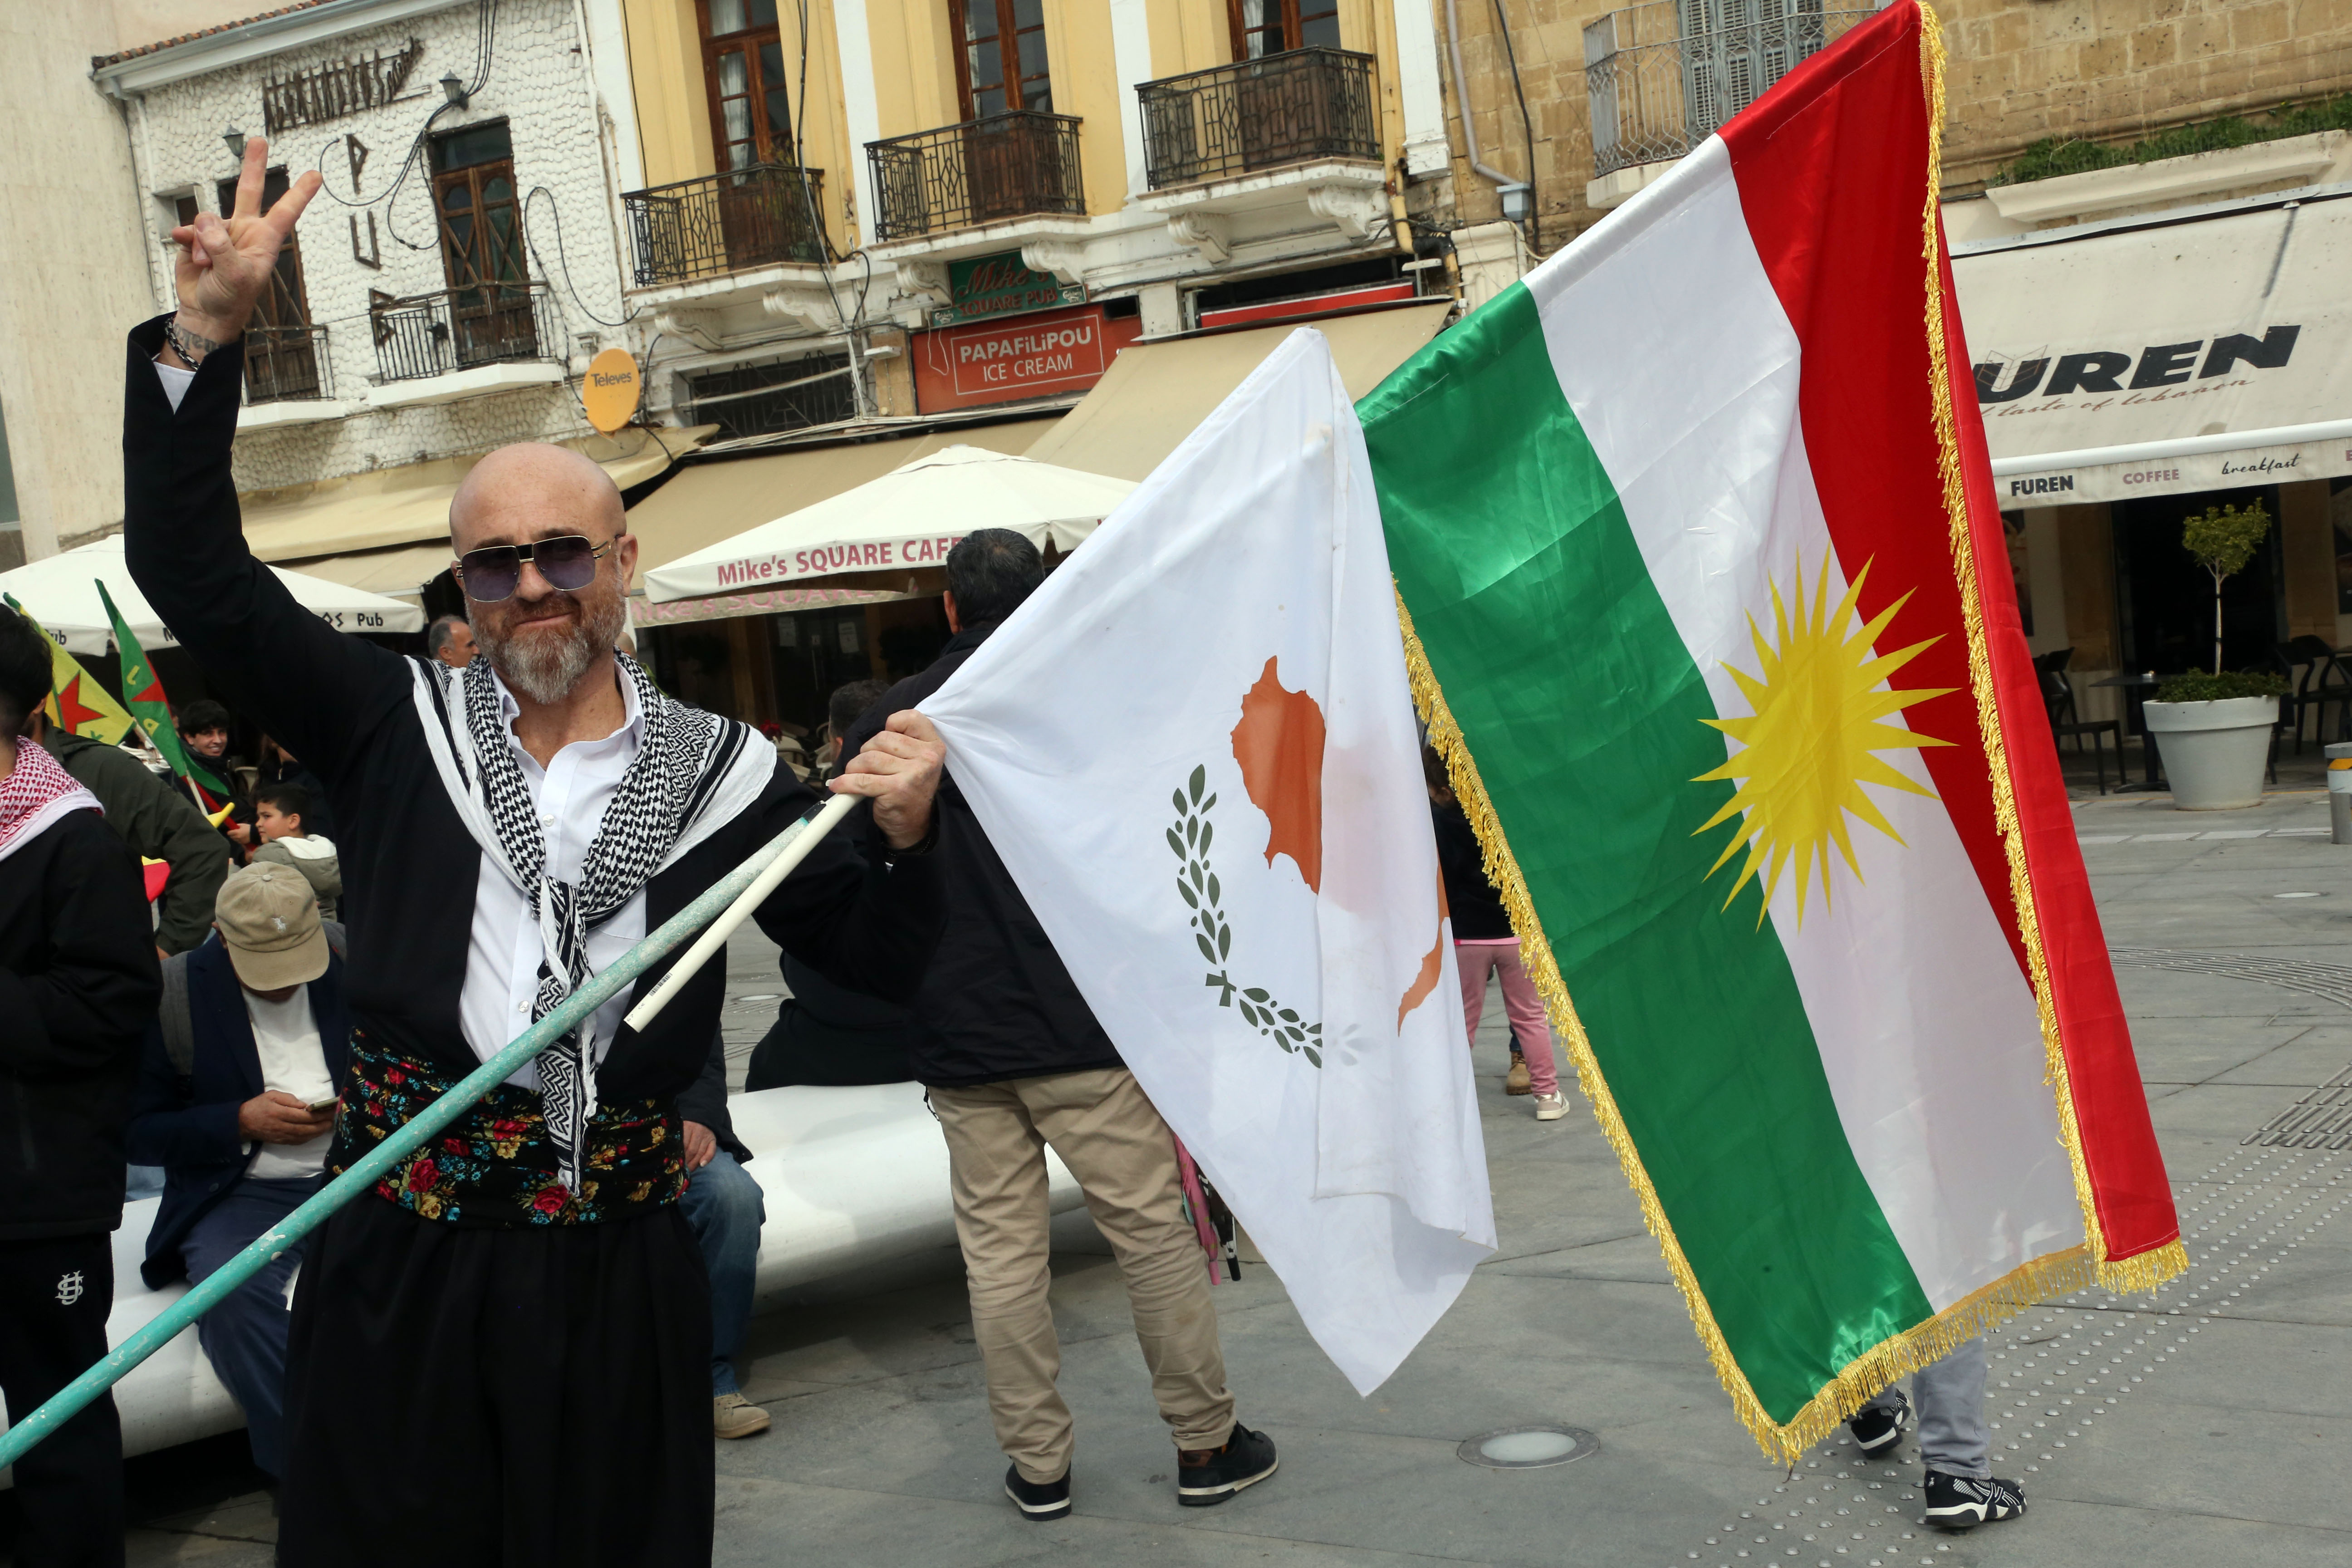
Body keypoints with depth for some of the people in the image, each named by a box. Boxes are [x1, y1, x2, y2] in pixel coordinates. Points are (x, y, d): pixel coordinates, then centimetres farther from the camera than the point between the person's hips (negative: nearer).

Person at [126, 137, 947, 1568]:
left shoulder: (720, 770, 2)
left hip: (617, 1274, 0)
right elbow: (192, 567, 2)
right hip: (397, 1264, 1)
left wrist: (904, 834, -16)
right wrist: (208, 334, -6)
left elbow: (878, 963, 5)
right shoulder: (397, 724, 5)